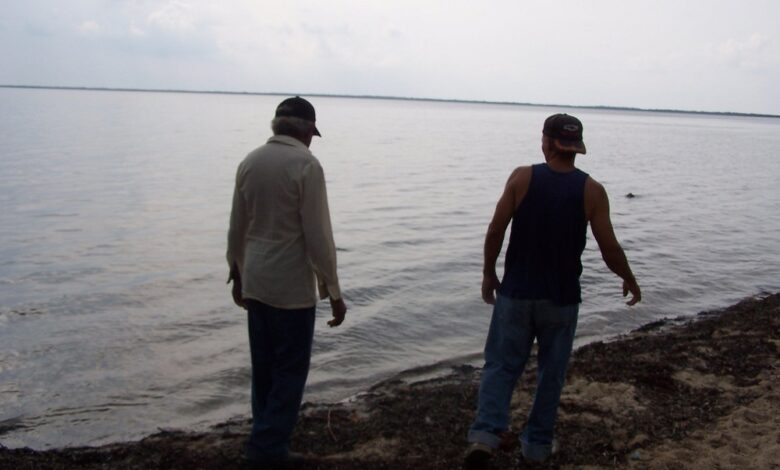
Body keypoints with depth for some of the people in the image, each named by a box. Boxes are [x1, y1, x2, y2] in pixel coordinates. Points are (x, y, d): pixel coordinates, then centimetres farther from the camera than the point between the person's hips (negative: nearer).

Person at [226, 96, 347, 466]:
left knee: (264, 368, 15)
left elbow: (236, 228, 11)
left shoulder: (250, 162, 5)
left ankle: (268, 444, 26)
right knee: (290, 370, 5)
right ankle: (268, 447, 8)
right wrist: (333, 291, -9)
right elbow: (318, 236, -16)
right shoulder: (306, 165, -14)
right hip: (292, 285, -7)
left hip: (254, 282, 7)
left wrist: (237, 274, 23)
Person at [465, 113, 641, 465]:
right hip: (562, 297, 1)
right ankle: (537, 443, 23)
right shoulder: (592, 191, -5)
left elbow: (495, 231, -8)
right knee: (551, 371, 15)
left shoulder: (522, 177, -7)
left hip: (516, 292, 0)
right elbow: (609, 248, -4)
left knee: (501, 364, 10)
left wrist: (488, 273, 7)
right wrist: (629, 280, 15)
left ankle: (485, 432, -3)